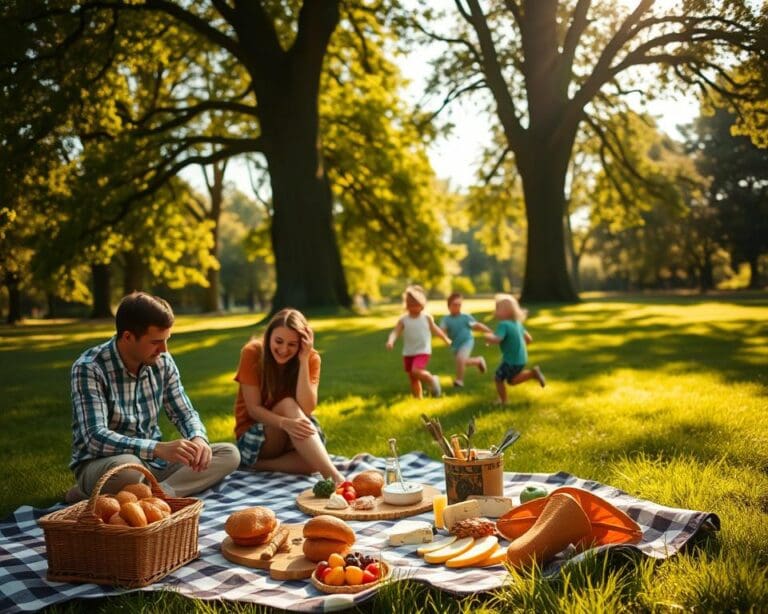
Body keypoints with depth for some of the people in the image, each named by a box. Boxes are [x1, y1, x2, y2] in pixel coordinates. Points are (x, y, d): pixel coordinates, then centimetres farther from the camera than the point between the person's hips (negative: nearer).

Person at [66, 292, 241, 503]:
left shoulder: (162, 361, -1)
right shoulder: (89, 368, -18)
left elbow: (184, 413, 6)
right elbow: (95, 438, -27)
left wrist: (198, 438, -18)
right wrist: (159, 448, -39)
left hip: (152, 462, 7)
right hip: (100, 465, -6)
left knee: (229, 454, -12)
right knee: (126, 466, -42)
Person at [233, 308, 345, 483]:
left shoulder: (311, 358, -10)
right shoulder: (252, 353, -15)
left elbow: (305, 409, -22)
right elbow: (254, 409, -18)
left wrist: (303, 361, -27)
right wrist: (285, 423, -38)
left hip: (290, 440, 2)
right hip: (254, 436, -2)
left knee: (313, 459, -35)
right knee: (287, 405, -35)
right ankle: (334, 477, -46)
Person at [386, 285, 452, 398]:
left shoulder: (427, 317, -2)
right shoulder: (403, 320, -3)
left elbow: (435, 329, 15)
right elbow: (395, 332, -13)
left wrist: (446, 339, 28)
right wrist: (390, 341, -35)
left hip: (423, 352, -3)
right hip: (408, 353, 3)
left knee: (416, 372, -25)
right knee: (412, 379, 10)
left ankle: (432, 380, 2)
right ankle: (418, 399, 25)